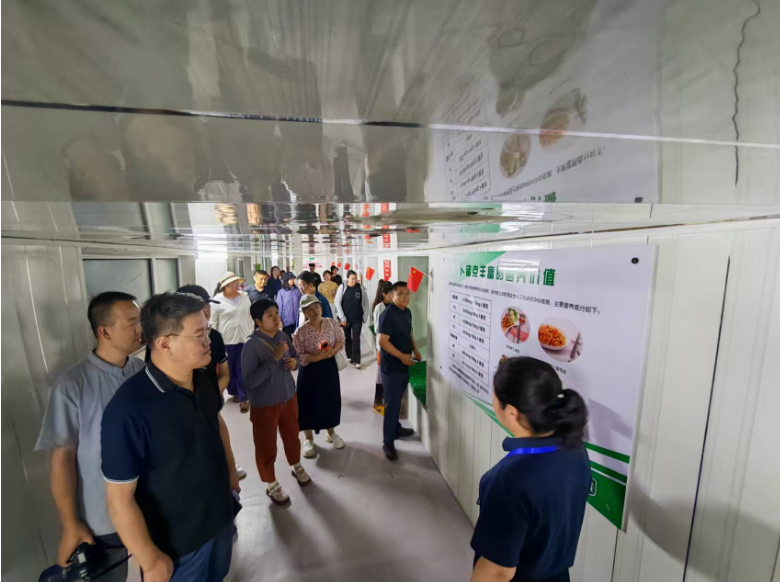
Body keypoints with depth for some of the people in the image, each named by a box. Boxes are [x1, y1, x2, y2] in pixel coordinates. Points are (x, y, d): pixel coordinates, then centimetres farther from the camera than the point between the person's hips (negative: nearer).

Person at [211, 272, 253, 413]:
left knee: (242, 370, 3)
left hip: (244, 339, 2)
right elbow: (212, 322, -2)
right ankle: (234, 392, 34)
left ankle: (243, 398, 13)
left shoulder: (245, 297, 4)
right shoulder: (218, 300, -7)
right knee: (229, 370, 14)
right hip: (226, 341, -2)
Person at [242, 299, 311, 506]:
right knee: (266, 446, 15)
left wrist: (294, 362, -15)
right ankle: (271, 485, 41)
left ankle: (297, 467, 52)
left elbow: (296, 357, 8)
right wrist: (274, 359, -33)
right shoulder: (251, 345, -24)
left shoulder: (284, 337, -7)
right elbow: (249, 381, -28)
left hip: (289, 397, 5)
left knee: (292, 436, 25)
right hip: (264, 404, -5)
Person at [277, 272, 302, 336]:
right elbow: (279, 306, -3)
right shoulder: (281, 292, -5)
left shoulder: (297, 290, 1)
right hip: (287, 320, -2)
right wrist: (280, 320, -3)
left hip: (297, 320, 2)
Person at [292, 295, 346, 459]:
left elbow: (341, 341, 2)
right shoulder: (301, 332, -16)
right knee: (309, 404, 8)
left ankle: (331, 434, 39)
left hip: (330, 367, 3)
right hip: (310, 370, -3)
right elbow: (298, 357, -16)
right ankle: (309, 439, 31)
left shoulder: (332, 323, -6)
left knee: (331, 400, 15)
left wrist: (333, 351, -18)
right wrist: (318, 357, -25)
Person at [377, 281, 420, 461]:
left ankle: (396, 428, 42)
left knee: (398, 400, 23)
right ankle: (388, 443, 16)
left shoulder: (407, 312, 6)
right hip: (391, 365, -8)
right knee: (392, 403, 2)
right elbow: (382, 341, -24)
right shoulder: (388, 314, -20)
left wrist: (415, 350, 6)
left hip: (404, 364, 8)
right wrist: (402, 356, -22)